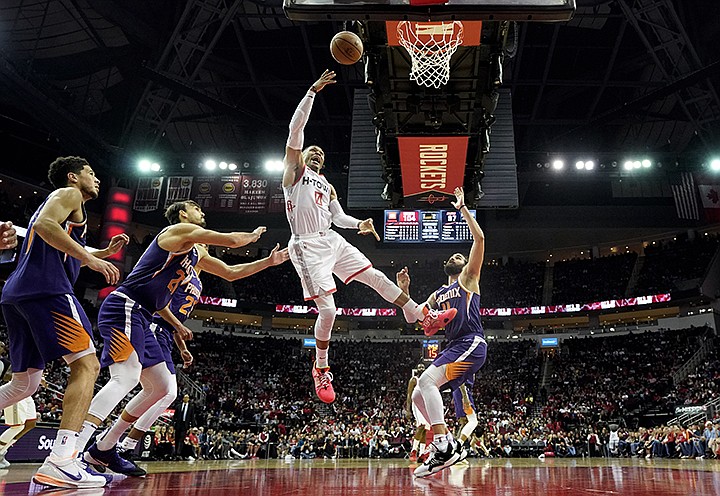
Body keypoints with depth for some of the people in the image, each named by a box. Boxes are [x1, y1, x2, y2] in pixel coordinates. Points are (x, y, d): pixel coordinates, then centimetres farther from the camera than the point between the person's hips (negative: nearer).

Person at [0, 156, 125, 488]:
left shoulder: (58, 200, 34)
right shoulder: (69, 194, 6)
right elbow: (45, 225, -16)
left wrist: (105, 252, 38)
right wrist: (91, 259, -18)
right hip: (46, 289, -10)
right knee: (86, 365, -15)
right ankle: (61, 461, -27)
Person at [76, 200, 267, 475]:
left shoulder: (194, 255, 24)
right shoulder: (181, 230, -4)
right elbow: (232, 240, -8)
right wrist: (254, 234, 11)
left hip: (140, 318, 10)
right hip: (124, 308, -10)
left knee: (163, 387, 10)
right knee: (127, 377, -27)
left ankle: (103, 449, 17)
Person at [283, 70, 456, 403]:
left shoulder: (327, 186, 26)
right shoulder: (295, 169, 6)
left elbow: (338, 217, 19)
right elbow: (296, 128, -6)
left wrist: (359, 224, -3)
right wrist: (313, 92, -11)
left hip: (332, 240, 7)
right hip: (308, 246, -7)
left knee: (376, 277, 4)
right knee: (327, 311, -10)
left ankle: (424, 319, 13)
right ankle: (321, 370, 8)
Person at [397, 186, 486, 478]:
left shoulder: (469, 278, 9)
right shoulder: (437, 295, 27)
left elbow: (479, 238, -4)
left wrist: (462, 208, -2)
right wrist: (404, 291, 13)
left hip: (472, 343, -8)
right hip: (454, 346, 8)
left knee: (426, 380, -26)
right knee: (418, 396, 4)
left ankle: (444, 447, -29)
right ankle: (449, 445, 8)